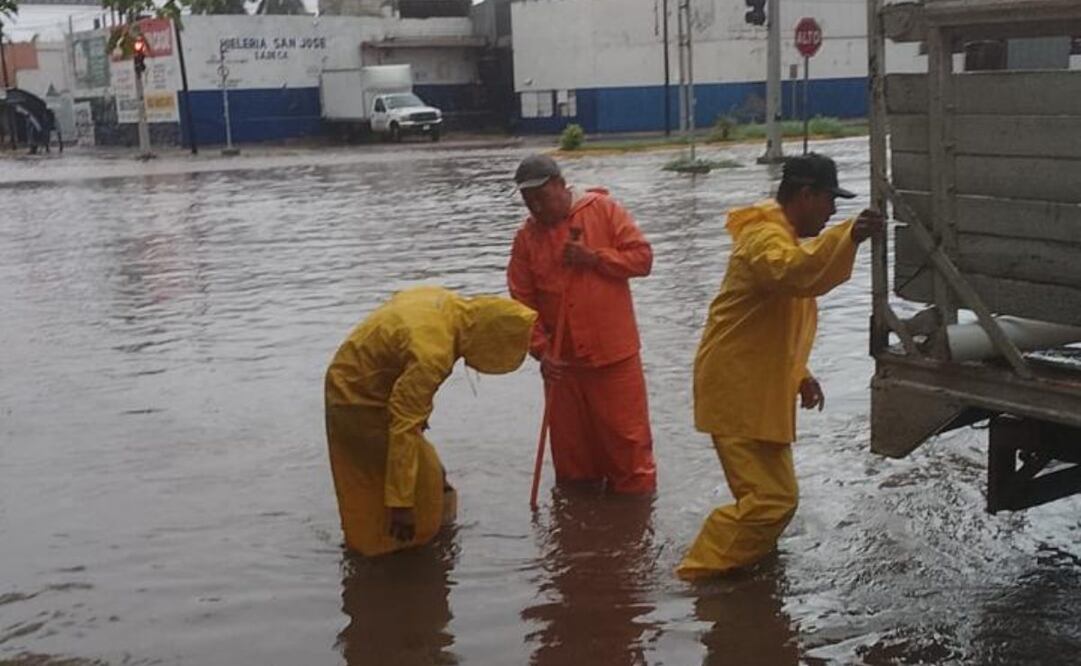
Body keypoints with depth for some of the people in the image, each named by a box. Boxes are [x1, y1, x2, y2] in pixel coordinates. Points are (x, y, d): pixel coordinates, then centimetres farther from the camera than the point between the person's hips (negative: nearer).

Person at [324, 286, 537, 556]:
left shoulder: (450, 303, -10)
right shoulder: (432, 354, -35)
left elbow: (398, 298, 11)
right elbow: (405, 428, -35)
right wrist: (401, 504, -32)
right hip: (361, 405, -9)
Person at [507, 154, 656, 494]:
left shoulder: (603, 210, -3)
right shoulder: (527, 236, 3)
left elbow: (642, 256, -5)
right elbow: (523, 301, 2)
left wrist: (594, 257, -17)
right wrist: (541, 350, -8)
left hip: (614, 354, -3)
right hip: (562, 362, 3)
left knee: (628, 437, 2)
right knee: (570, 445, 13)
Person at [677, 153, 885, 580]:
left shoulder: (780, 236, 17)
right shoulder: (766, 237, -18)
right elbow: (792, 271, -44)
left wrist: (799, 375, 17)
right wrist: (848, 237, -56)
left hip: (757, 389, 11)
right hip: (738, 392, -11)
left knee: (768, 493, 18)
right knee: (772, 497, -11)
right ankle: (700, 573, -1)